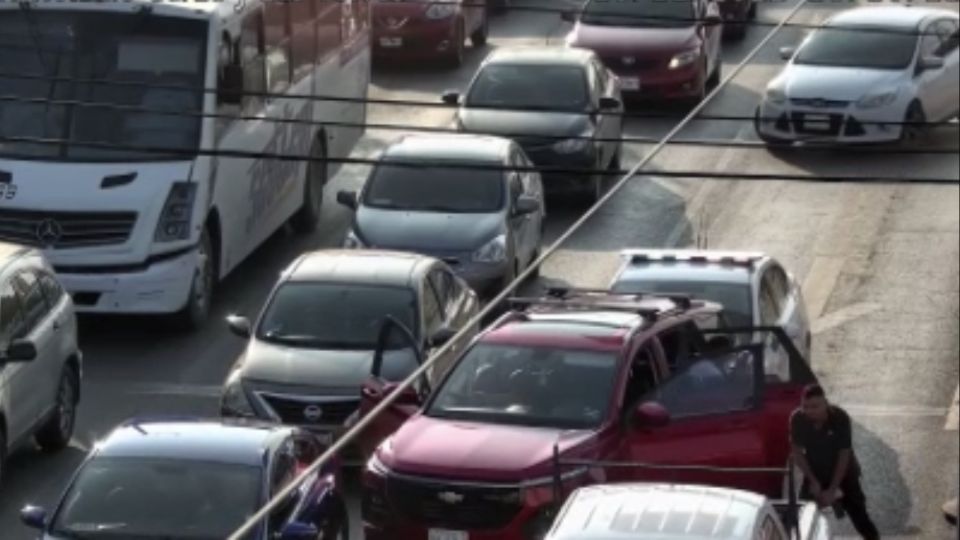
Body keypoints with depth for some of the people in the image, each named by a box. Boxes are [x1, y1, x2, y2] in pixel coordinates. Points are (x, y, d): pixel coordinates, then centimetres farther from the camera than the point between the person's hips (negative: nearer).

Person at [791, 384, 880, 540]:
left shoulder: (840, 418, -28)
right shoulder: (797, 419, -22)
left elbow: (844, 456, -23)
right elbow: (798, 452, -11)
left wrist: (832, 490, -24)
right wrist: (813, 482, -17)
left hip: (844, 473, -2)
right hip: (814, 473, 2)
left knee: (858, 515, -1)